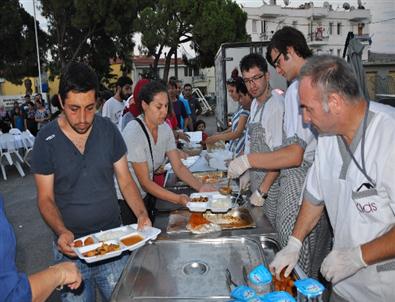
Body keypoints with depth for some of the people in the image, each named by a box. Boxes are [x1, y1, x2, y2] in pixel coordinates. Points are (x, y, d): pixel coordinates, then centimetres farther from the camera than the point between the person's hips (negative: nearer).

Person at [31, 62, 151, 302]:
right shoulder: (46, 140, -9)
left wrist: (141, 214, -17)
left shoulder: (109, 130, -5)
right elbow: (46, 198, -4)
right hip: (71, 246, -1)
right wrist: (61, 232, -21)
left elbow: (126, 181, 0)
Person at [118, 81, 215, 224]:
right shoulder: (133, 132, -25)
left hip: (146, 196, 7)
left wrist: (200, 187, -19)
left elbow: (178, 166, -3)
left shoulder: (165, 129, -4)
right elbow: (145, 182, -24)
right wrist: (178, 199, -33)